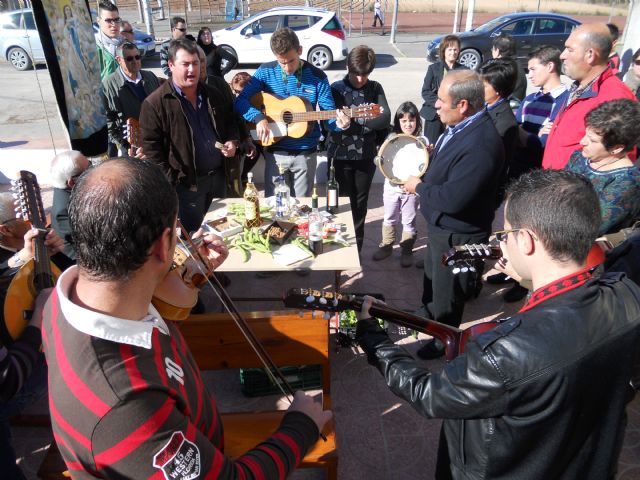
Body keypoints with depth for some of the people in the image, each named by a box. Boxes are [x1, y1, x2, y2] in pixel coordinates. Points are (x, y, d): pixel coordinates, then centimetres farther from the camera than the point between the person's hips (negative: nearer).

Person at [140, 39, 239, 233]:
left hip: (218, 176, 6)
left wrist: (232, 141, 1)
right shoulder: (155, 103, -11)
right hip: (186, 183, -6)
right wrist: (171, 182, -16)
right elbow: (151, 147, -13)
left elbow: (230, 123, 22)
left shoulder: (214, 95, 8)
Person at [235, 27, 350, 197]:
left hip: (305, 153, 0)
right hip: (275, 152, 0)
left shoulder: (317, 76, -4)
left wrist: (338, 123, -27)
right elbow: (241, 101, -6)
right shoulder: (266, 71, -3)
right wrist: (259, 118, -23)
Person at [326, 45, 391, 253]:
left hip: (365, 157, 3)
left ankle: (356, 249, 27)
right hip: (340, 156, -2)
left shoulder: (375, 89, 4)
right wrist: (369, 121, -19)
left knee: (360, 205, 12)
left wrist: (353, 121, -21)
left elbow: (385, 118, -10)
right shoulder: (336, 88, -3)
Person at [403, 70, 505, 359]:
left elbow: (452, 198, -34)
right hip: (441, 226, 9)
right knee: (432, 279, 31)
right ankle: (430, 318, 57)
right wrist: (431, 155, -3)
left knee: (446, 292, 15)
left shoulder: (480, 144, -34)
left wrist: (419, 187, -18)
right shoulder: (461, 125, -4)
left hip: (456, 236, -9)